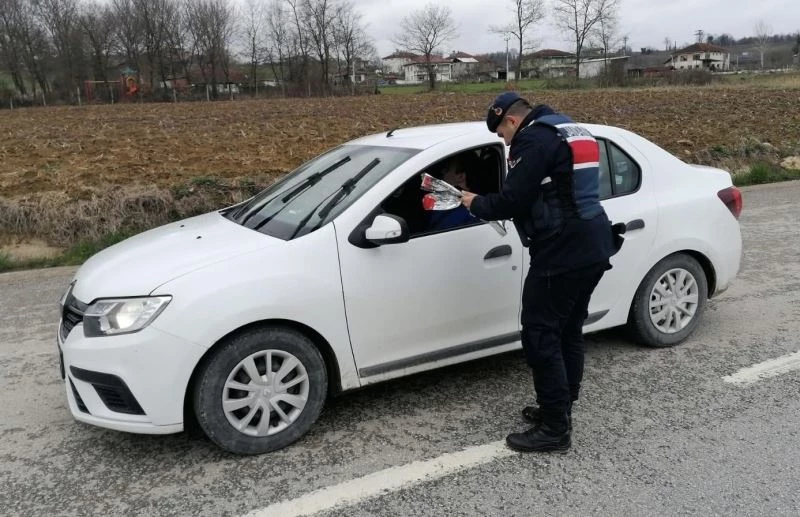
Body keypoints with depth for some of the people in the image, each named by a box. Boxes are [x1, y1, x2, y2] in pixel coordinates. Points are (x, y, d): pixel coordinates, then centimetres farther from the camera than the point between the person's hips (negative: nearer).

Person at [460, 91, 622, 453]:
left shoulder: (534, 139, -10)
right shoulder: (570, 132, 20)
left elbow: (511, 202, -16)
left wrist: (475, 203, 2)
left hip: (563, 253, -10)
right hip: (593, 248, 10)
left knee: (540, 337, -3)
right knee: (567, 332, 17)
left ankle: (555, 428, 4)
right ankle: (559, 410, 28)